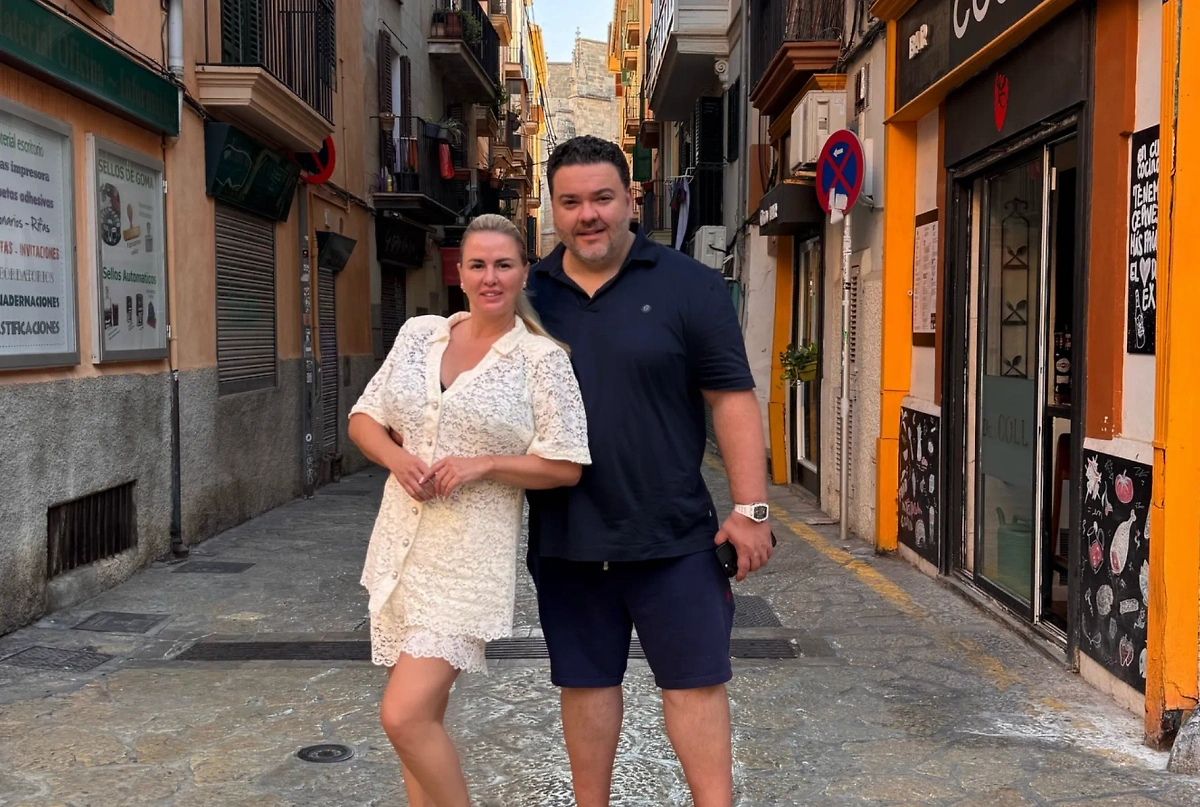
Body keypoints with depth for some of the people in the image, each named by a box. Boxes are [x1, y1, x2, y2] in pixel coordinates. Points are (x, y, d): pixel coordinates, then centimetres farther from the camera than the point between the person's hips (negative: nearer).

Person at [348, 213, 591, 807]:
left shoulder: (542, 359, -6)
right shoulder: (419, 334, 8)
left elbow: (566, 468, -7)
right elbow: (363, 419, 12)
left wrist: (482, 464, -17)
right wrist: (396, 458, -8)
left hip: (468, 556, -5)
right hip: (400, 543, 5)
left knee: (404, 716, -12)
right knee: (420, 716, 13)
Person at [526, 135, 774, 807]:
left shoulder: (690, 286, -3)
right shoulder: (529, 293, 5)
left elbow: (733, 399, -5)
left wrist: (749, 509, -10)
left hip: (673, 533, -3)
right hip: (565, 537, 3)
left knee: (696, 681, 6)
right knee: (585, 682, 15)